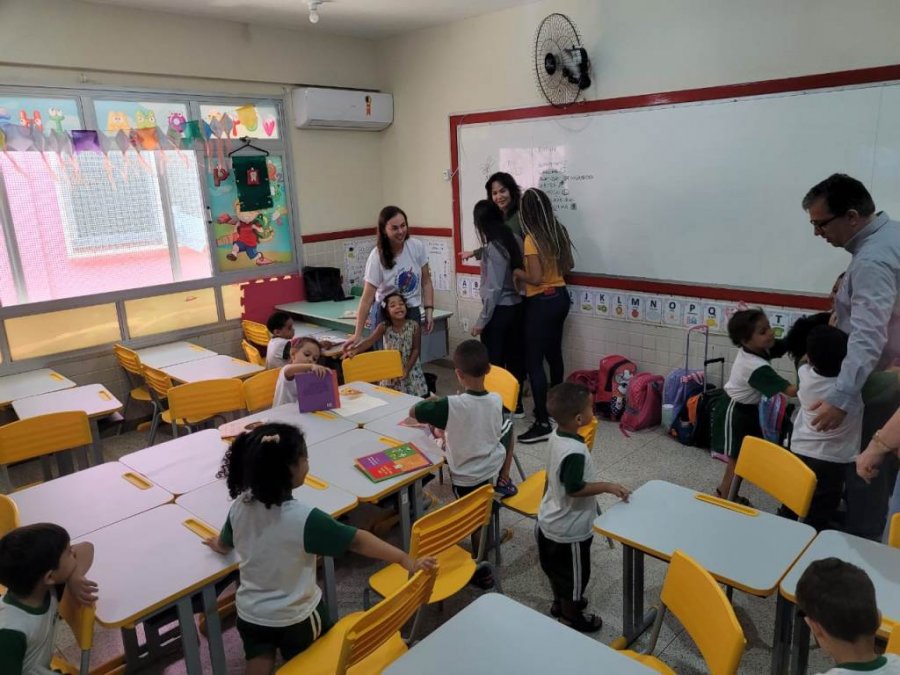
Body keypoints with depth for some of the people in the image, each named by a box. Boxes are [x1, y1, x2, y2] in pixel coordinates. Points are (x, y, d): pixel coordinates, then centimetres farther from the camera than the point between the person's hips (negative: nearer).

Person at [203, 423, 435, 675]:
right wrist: (406, 560, -20)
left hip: (250, 613, 4)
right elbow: (357, 541, -27)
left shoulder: (240, 506, -15)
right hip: (295, 617, -4)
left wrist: (217, 543, 30)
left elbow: (223, 545, 6)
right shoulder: (304, 518, -32)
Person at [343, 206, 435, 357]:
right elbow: (367, 298, -17)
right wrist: (358, 334, -19)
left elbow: (426, 282, 2)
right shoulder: (377, 256, -17)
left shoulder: (417, 247, -9)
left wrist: (429, 311, -7)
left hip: (413, 311, 3)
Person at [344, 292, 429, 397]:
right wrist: (354, 350, -41)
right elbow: (369, 341, -24)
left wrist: (407, 369, -16)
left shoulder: (414, 326, -14)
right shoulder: (384, 327, -14)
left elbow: (416, 349, -9)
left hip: (410, 369, 0)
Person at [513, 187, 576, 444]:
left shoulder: (532, 239, -19)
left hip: (541, 303, -9)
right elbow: (569, 265, 15)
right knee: (554, 354, 20)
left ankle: (543, 423, -5)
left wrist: (516, 272, -7)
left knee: (534, 362, -5)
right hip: (560, 297, 9)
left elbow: (535, 278, -21)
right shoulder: (559, 232, 5)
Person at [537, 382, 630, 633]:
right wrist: (608, 486, -19)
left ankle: (560, 602, 49)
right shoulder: (575, 451, -34)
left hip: (551, 521, 9)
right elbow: (574, 489, -29)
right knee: (574, 574, 14)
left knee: (557, 568, 28)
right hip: (570, 529, -9)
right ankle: (571, 618, 34)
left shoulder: (556, 436, -6)